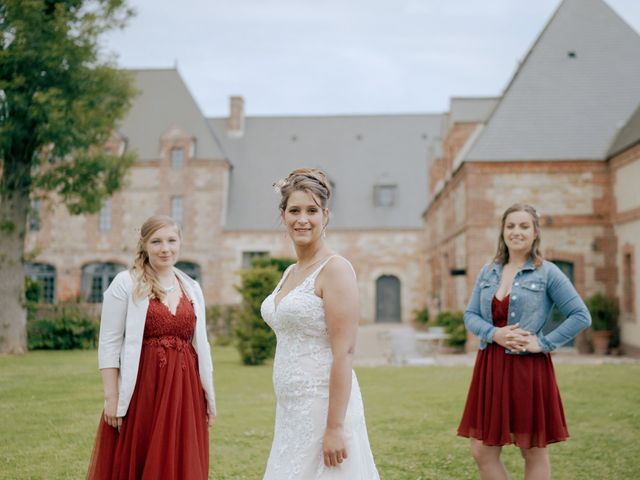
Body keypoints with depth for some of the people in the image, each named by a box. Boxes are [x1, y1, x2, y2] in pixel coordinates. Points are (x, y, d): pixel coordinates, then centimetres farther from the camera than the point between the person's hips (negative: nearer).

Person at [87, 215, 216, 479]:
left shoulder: (192, 288, 12)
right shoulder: (125, 283, -2)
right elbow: (109, 344, -5)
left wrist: (209, 395, 11)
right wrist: (111, 397, -11)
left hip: (184, 391, 4)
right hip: (140, 388, -4)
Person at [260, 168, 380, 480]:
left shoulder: (335, 269, -12)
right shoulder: (290, 273, 12)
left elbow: (344, 352, -18)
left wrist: (335, 427, -21)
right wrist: (286, 414, 17)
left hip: (324, 406, -8)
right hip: (291, 410, 8)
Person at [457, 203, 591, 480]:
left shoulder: (547, 273, -4)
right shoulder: (488, 272, 10)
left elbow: (581, 316, -6)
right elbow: (470, 315, 9)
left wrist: (543, 343, -13)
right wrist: (494, 334, -11)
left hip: (528, 369, -4)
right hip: (490, 367, 5)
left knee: (534, 452, 8)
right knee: (482, 452, 6)